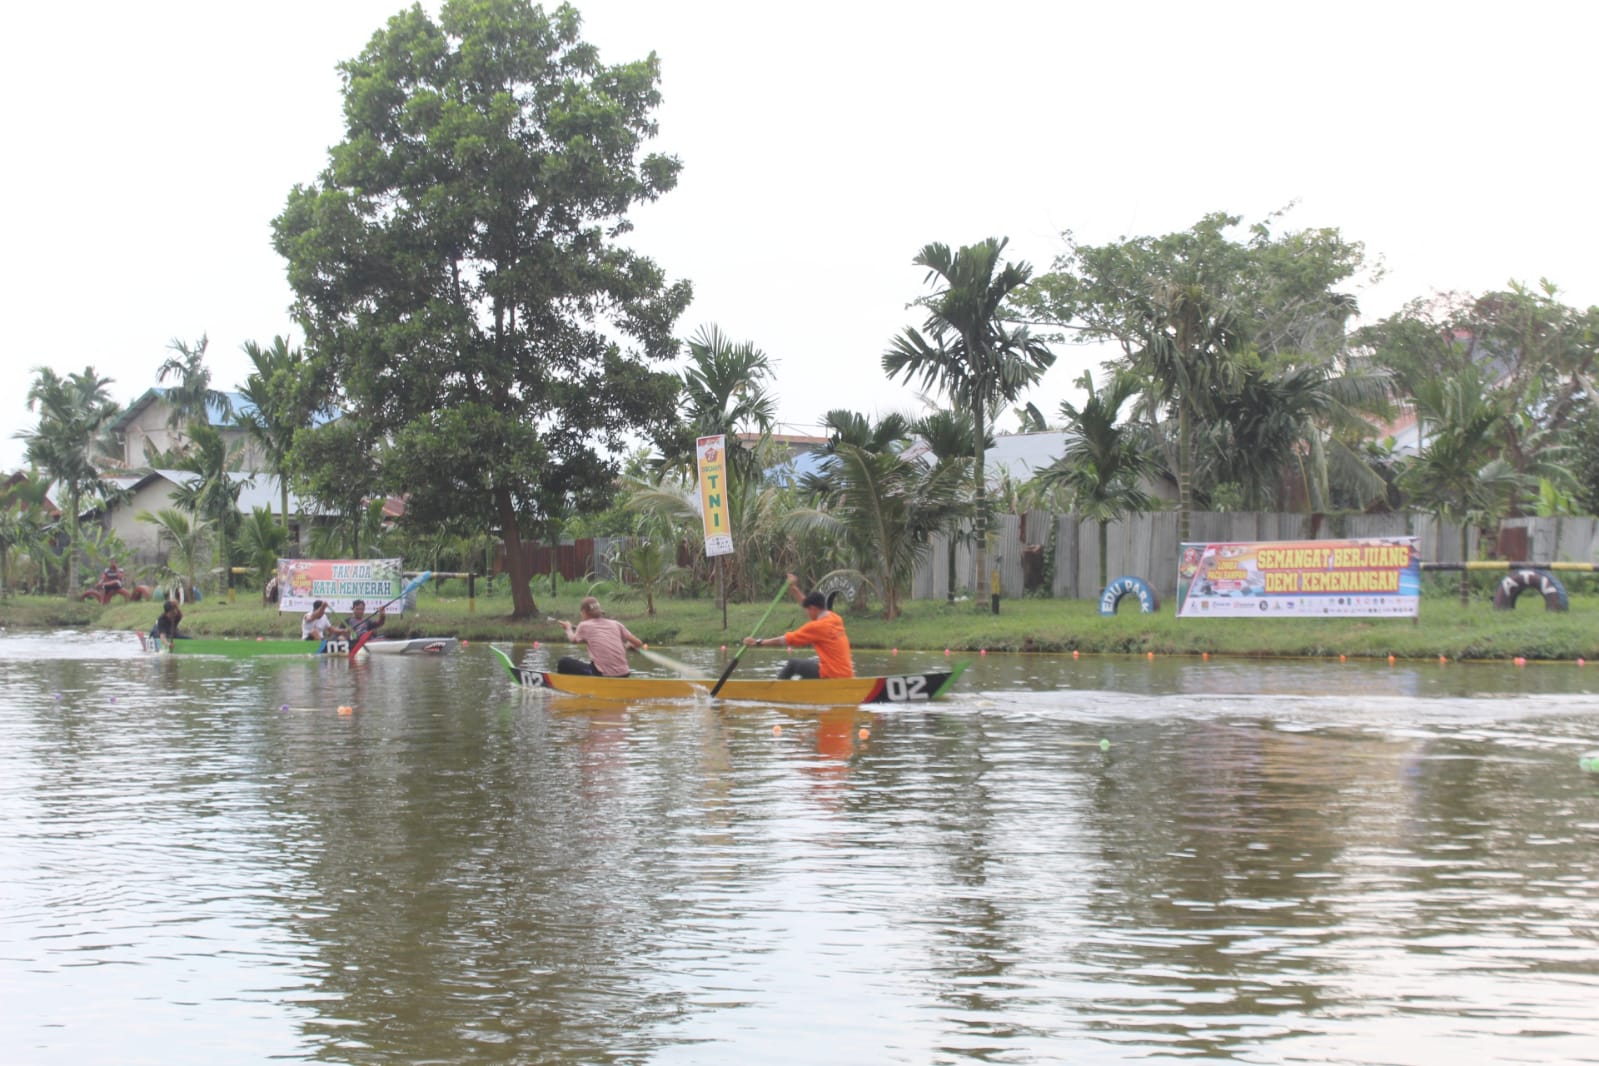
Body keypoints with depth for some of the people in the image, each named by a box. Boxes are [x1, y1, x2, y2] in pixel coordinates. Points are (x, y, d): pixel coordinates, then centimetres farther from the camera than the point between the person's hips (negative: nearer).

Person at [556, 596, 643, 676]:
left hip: (603, 675, -5)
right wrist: (627, 645, 30)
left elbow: (573, 640, 21)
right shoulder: (615, 624, 9)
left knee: (564, 662, 7)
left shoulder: (584, 625, 1)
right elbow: (639, 644, 8)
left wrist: (568, 627, 41)